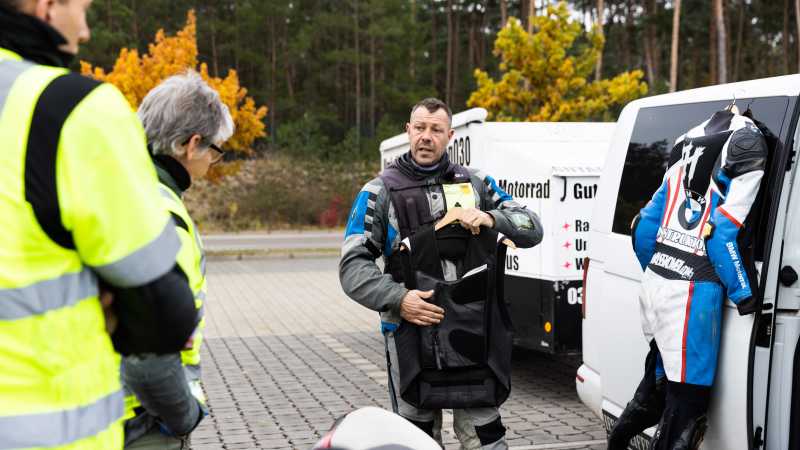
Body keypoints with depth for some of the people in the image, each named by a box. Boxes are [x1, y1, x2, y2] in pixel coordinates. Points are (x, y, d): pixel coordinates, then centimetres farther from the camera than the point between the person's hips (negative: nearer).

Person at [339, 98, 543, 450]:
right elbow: (353, 266, -3)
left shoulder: (476, 183, 10)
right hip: (410, 331, -1)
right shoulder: (379, 192, 3)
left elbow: (532, 229, 8)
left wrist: (491, 219, -13)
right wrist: (398, 299, -20)